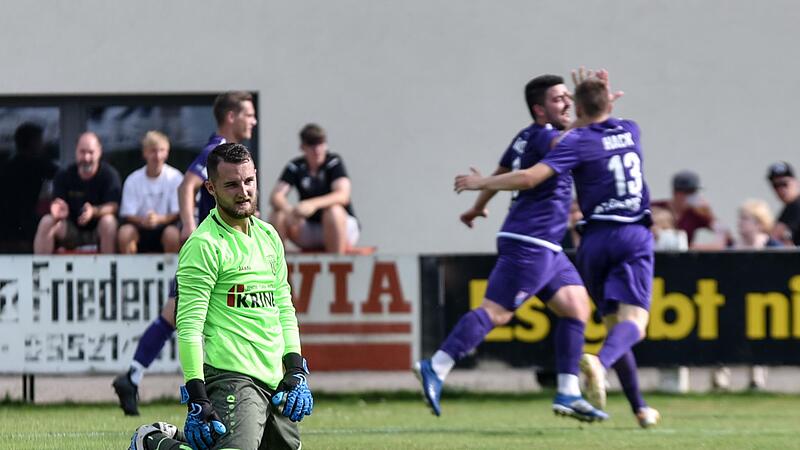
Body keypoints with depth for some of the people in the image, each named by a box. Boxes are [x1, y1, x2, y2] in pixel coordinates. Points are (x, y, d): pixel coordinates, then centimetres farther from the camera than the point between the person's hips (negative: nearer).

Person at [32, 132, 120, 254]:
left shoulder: (109, 174, -9)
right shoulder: (64, 176, -2)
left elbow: (113, 206, -17)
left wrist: (94, 211, -39)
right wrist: (59, 212, -35)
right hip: (72, 232, 2)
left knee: (108, 221, -34)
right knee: (46, 222, -23)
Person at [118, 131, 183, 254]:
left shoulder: (174, 177, -4)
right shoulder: (133, 180, 0)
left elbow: (177, 213, -8)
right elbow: (127, 215, -4)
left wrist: (159, 218, -28)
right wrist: (142, 220, -27)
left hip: (164, 226, -1)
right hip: (140, 229, 1)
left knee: (172, 233, -34)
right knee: (124, 231, -30)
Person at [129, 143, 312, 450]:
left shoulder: (268, 236, 16)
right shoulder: (205, 244, -9)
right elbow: (189, 326, -13)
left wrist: (296, 372, 12)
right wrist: (197, 399, -19)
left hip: (273, 380, 8)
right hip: (231, 376, -8)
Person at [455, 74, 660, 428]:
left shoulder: (577, 142, -3)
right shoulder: (630, 131, 12)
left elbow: (530, 177, -15)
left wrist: (482, 183, -4)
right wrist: (605, 98, 32)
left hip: (596, 239, -1)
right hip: (635, 237, 1)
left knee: (613, 321, 12)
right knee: (633, 321, -14)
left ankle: (639, 408, 9)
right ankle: (601, 362, -46)